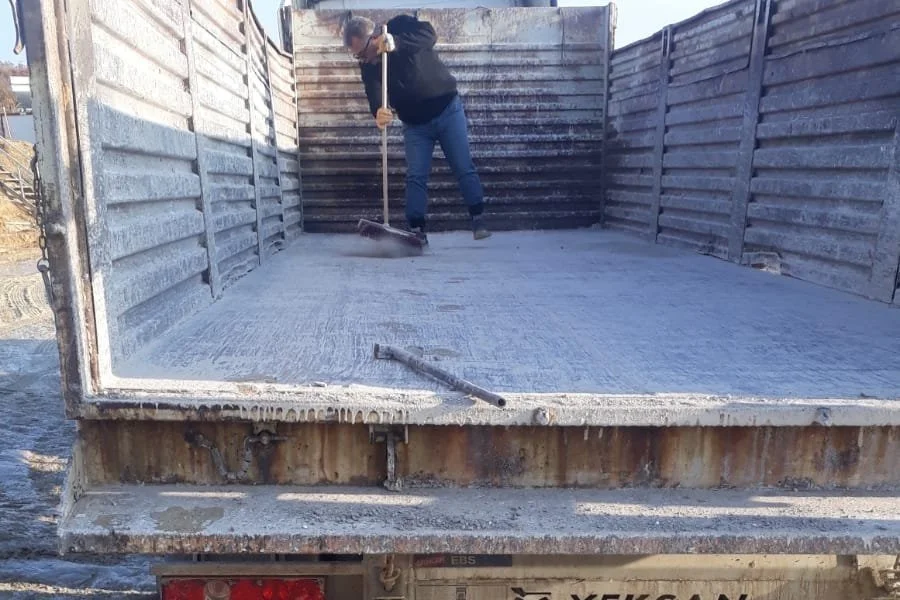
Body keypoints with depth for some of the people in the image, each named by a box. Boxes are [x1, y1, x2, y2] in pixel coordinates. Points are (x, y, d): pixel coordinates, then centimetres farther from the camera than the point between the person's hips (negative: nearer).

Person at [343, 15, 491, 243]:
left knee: (464, 168, -3)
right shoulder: (368, 66, -5)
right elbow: (375, 95, -17)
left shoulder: (400, 26, -13)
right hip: (415, 124, 3)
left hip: (448, 110, -3)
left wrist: (395, 43, -44)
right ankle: (417, 231, -1)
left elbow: (429, 34, -30)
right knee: (415, 177, -4)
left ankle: (478, 220, 7)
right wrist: (379, 113, -41)